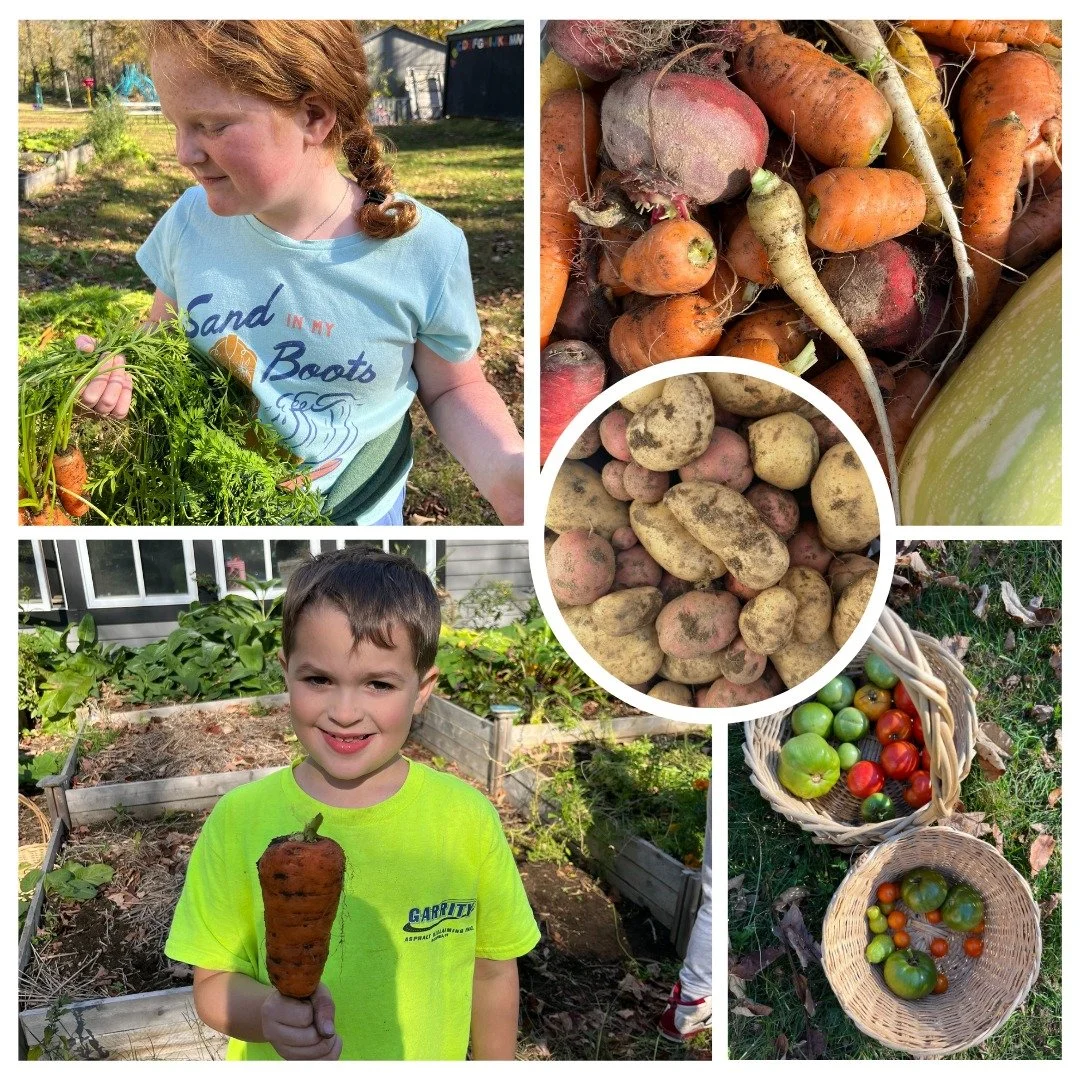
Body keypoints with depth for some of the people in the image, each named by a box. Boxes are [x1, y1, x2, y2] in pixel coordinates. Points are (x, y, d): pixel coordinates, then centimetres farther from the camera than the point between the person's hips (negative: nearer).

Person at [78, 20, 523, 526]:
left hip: (355, 513, -2)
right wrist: (123, 363, -17)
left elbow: (454, 390, -9)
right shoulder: (191, 219, -12)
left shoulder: (426, 251, -21)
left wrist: (503, 467, -28)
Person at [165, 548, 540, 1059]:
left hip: (426, 1060, 1)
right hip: (275, 1063, 0)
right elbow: (213, 982, -10)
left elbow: (493, 969, -5)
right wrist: (270, 1012, -28)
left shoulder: (467, 817, -17)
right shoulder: (241, 818, -17)